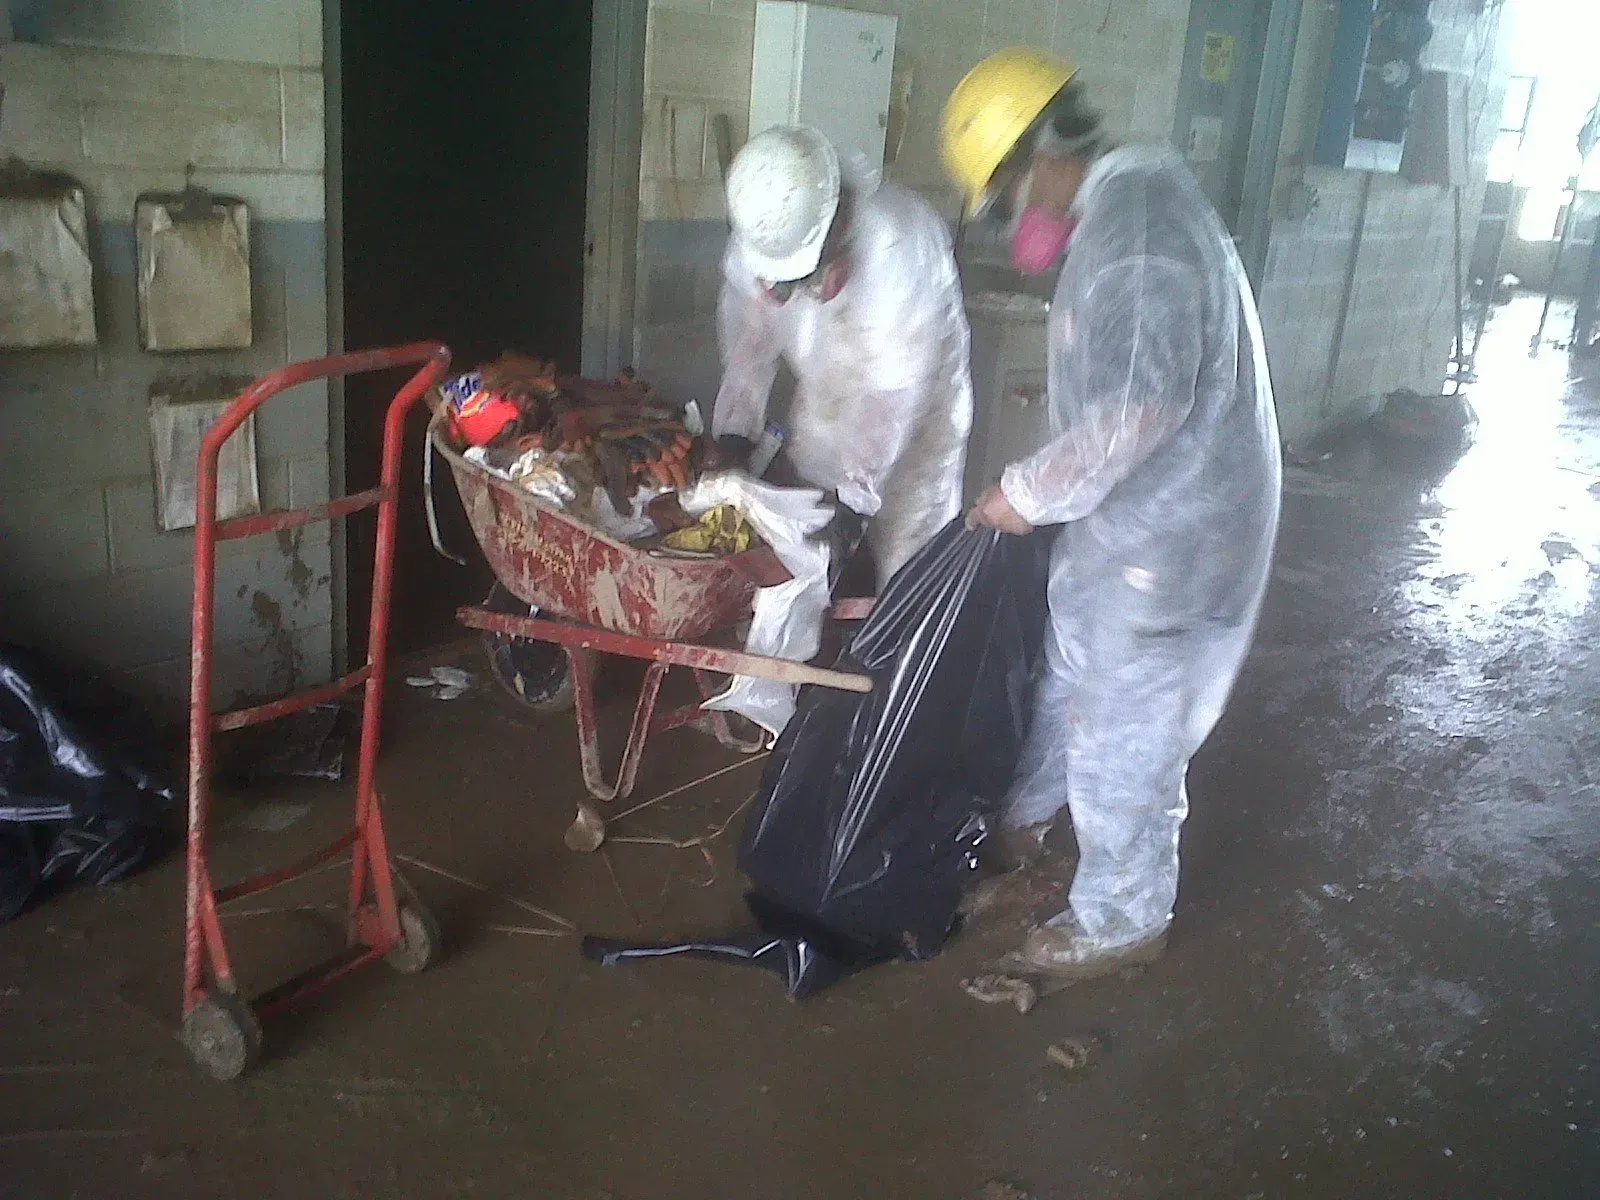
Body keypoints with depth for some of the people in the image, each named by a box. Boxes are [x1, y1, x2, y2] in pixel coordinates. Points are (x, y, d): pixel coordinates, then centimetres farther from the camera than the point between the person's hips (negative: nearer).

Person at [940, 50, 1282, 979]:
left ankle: (1124, 918, 25)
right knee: (1072, 677, 27)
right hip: (1131, 521, 10)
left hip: (1169, 538, -10)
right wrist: (1047, 488, 13)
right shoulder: (1130, 207, 10)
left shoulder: (1133, 219, -23)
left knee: (1124, 736, 5)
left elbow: (1142, 404, -29)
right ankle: (1023, 815, 49)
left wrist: (1031, 492, -17)